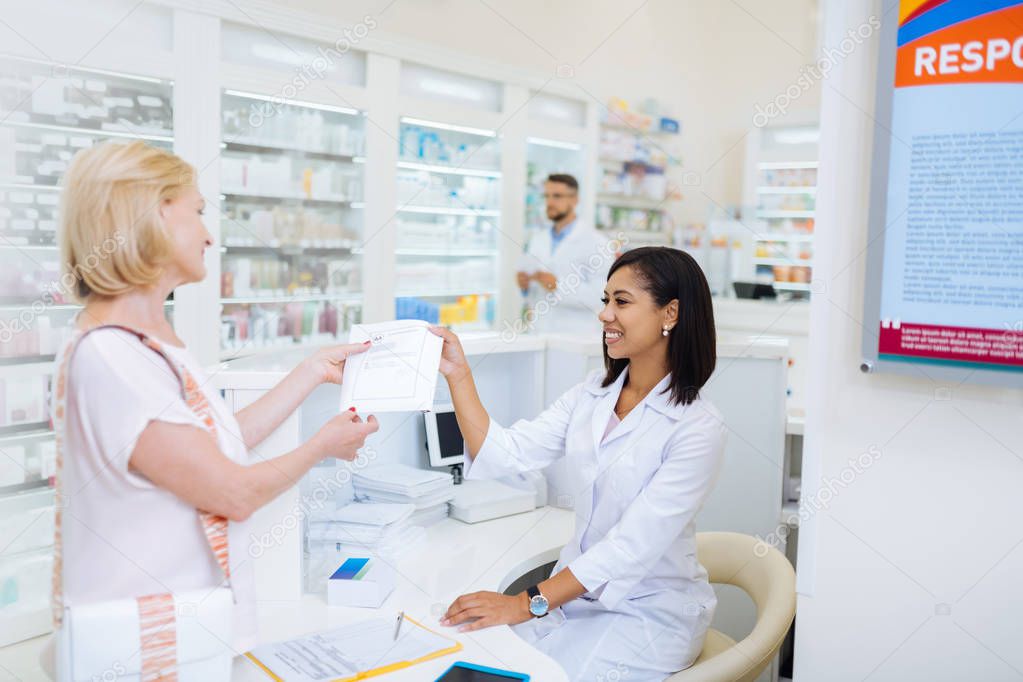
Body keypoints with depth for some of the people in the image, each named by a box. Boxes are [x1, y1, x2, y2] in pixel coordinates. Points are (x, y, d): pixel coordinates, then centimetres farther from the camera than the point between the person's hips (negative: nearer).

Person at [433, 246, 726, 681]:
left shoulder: (697, 429, -18)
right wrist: (458, 374, -11)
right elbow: (508, 453, -5)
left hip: (651, 612, -5)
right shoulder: (594, 392, 2)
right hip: (579, 591, 5)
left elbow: (632, 546, -24)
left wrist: (529, 604, -28)